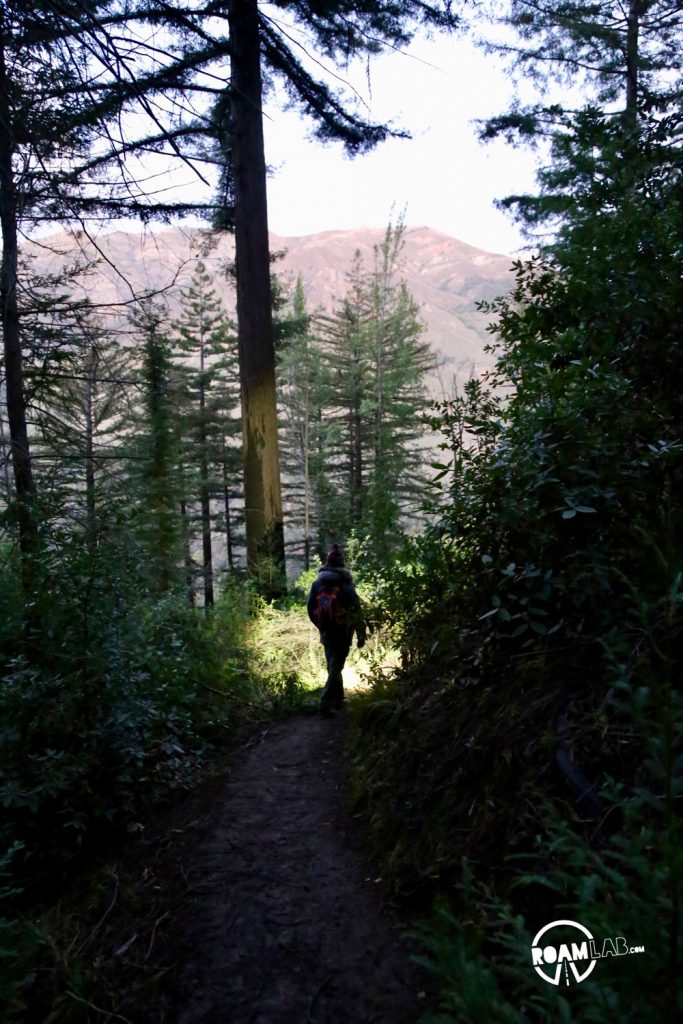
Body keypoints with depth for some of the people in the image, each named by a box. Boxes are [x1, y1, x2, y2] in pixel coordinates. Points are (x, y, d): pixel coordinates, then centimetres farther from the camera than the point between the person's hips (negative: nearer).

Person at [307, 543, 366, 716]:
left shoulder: (317, 583, -2)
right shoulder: (345, 585, -15)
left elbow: (310, 609, 4)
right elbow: (356, 612, -16)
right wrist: (361, 635, -8)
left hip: (326, 633, 5)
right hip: (342, 634, -5)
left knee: (332, 666, 20)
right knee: (335, 668, 0)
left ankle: (338, 700, 31)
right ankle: (326, 703, -7)